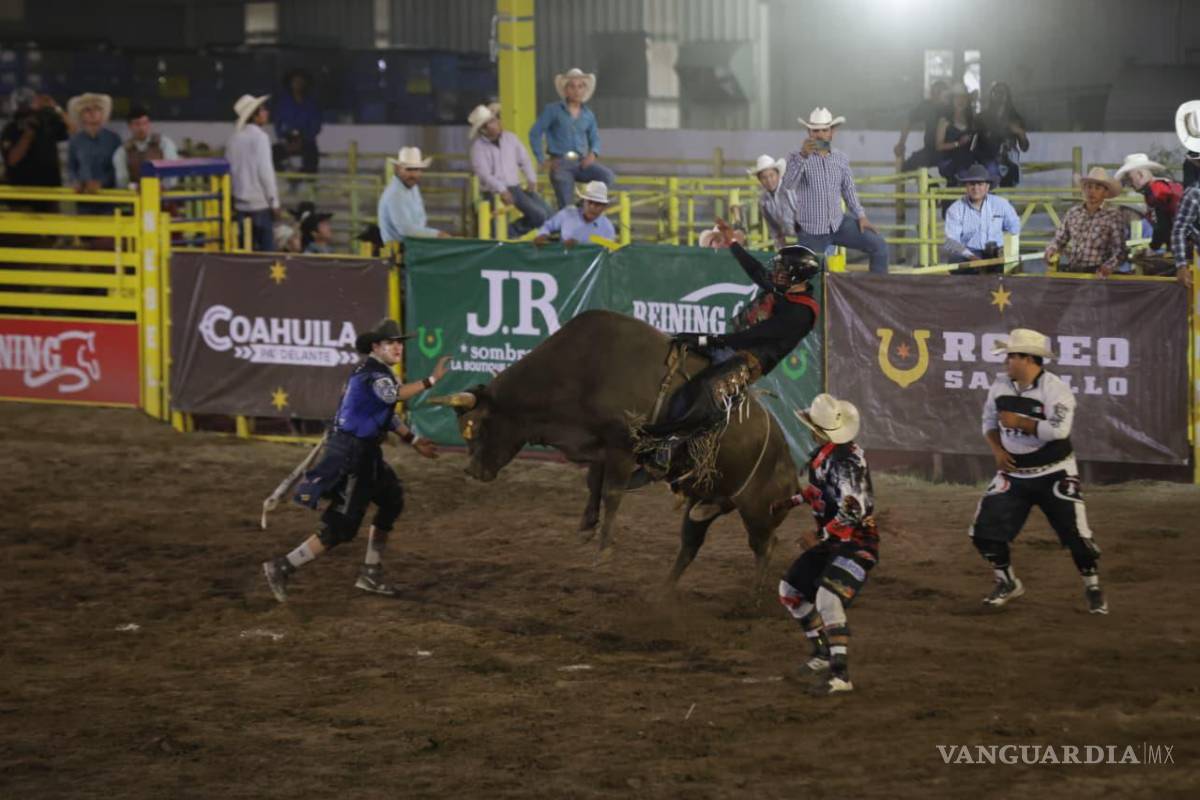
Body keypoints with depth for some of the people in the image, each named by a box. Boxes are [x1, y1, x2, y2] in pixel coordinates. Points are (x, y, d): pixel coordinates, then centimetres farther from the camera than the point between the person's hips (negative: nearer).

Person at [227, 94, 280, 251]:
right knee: (267, 249, -3)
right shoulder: (259, 137, -11)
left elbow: (229, 171, 11)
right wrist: (274, 203, -10)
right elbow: (265, 171, -15)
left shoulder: (235, 138, 8)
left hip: (241, 204, 7)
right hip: (261, 203, -6)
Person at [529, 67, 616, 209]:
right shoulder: (553, 111, 1)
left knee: (607, 175, -23)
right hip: (560, 164, -3)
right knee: (565, 207, -10)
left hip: (581, 163, 3)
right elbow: (535, 133, 1)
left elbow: (595, 139, 21)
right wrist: (542, 160, -5)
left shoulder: (588, 115, 12)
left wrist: (593, 153, -2)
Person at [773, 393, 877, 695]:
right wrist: (793, 501, 17)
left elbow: (853, 511, -33)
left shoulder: (845, 462, -25)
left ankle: (841, 676, -33)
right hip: (832, 543, 10)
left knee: (828, 599, -29)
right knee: (791, 590, 17)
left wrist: (821, 535, -26)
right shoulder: (822, 455, 4)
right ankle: (824, 652, 31)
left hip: (858, 543, -10)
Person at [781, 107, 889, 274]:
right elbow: (787, 184, -25)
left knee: (878, 246, -8)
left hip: (839, 223, 4)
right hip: (811, 230, -4)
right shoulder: (798, 158, -7)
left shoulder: (841, 159, 7)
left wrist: (861, 216, 3)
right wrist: (803, 156, -38)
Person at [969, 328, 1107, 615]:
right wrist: (997, 450, -4)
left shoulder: (1056, 389, -18)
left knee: (1075, 533, -8)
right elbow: (989, 421, 13)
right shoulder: (1000, 386, 1)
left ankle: (1093, 588, 14)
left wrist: (1018, 422, -25)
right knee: (984, 531, -1)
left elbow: (1059, 429, -29)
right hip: (1013, 473, 5)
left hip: (1053, 474, -5)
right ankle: (1007, 583, 20)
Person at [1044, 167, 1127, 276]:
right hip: (1070, 270, 4)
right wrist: (1052, 250, -4)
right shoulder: (1073, 213, 12)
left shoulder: (1113, 216, -1)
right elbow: (1059, 240, 19)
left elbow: (1119, 250, -5)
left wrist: (1109, 266, -24)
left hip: (1096, 273, -4)